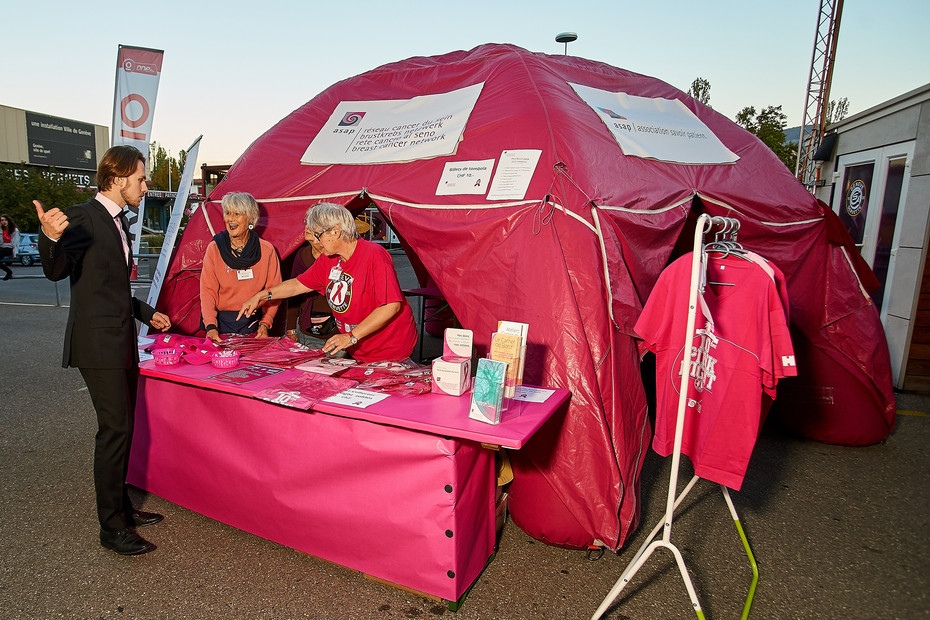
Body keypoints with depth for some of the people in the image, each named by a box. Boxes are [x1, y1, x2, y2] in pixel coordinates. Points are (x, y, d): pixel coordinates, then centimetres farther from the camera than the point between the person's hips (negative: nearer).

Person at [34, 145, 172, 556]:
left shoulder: (118, 222, 16)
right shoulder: (82, 218, -11)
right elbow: (58, 271, -25)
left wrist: (147, 314, 23)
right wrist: (51, 238, -43)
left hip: (122, 343, 9)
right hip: (98, 343, -9)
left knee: (121, 428, 15)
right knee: (115, 429, -7)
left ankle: (122, 508, 29)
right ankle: (111, 528, 5)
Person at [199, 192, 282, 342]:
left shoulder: (266, 250, 1)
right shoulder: (214, 249, 1)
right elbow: (207, 291, -1)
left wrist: (265, 324, -7)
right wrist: (210, 326, -14)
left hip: (253, 323, 0)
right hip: (222, 323, 0)